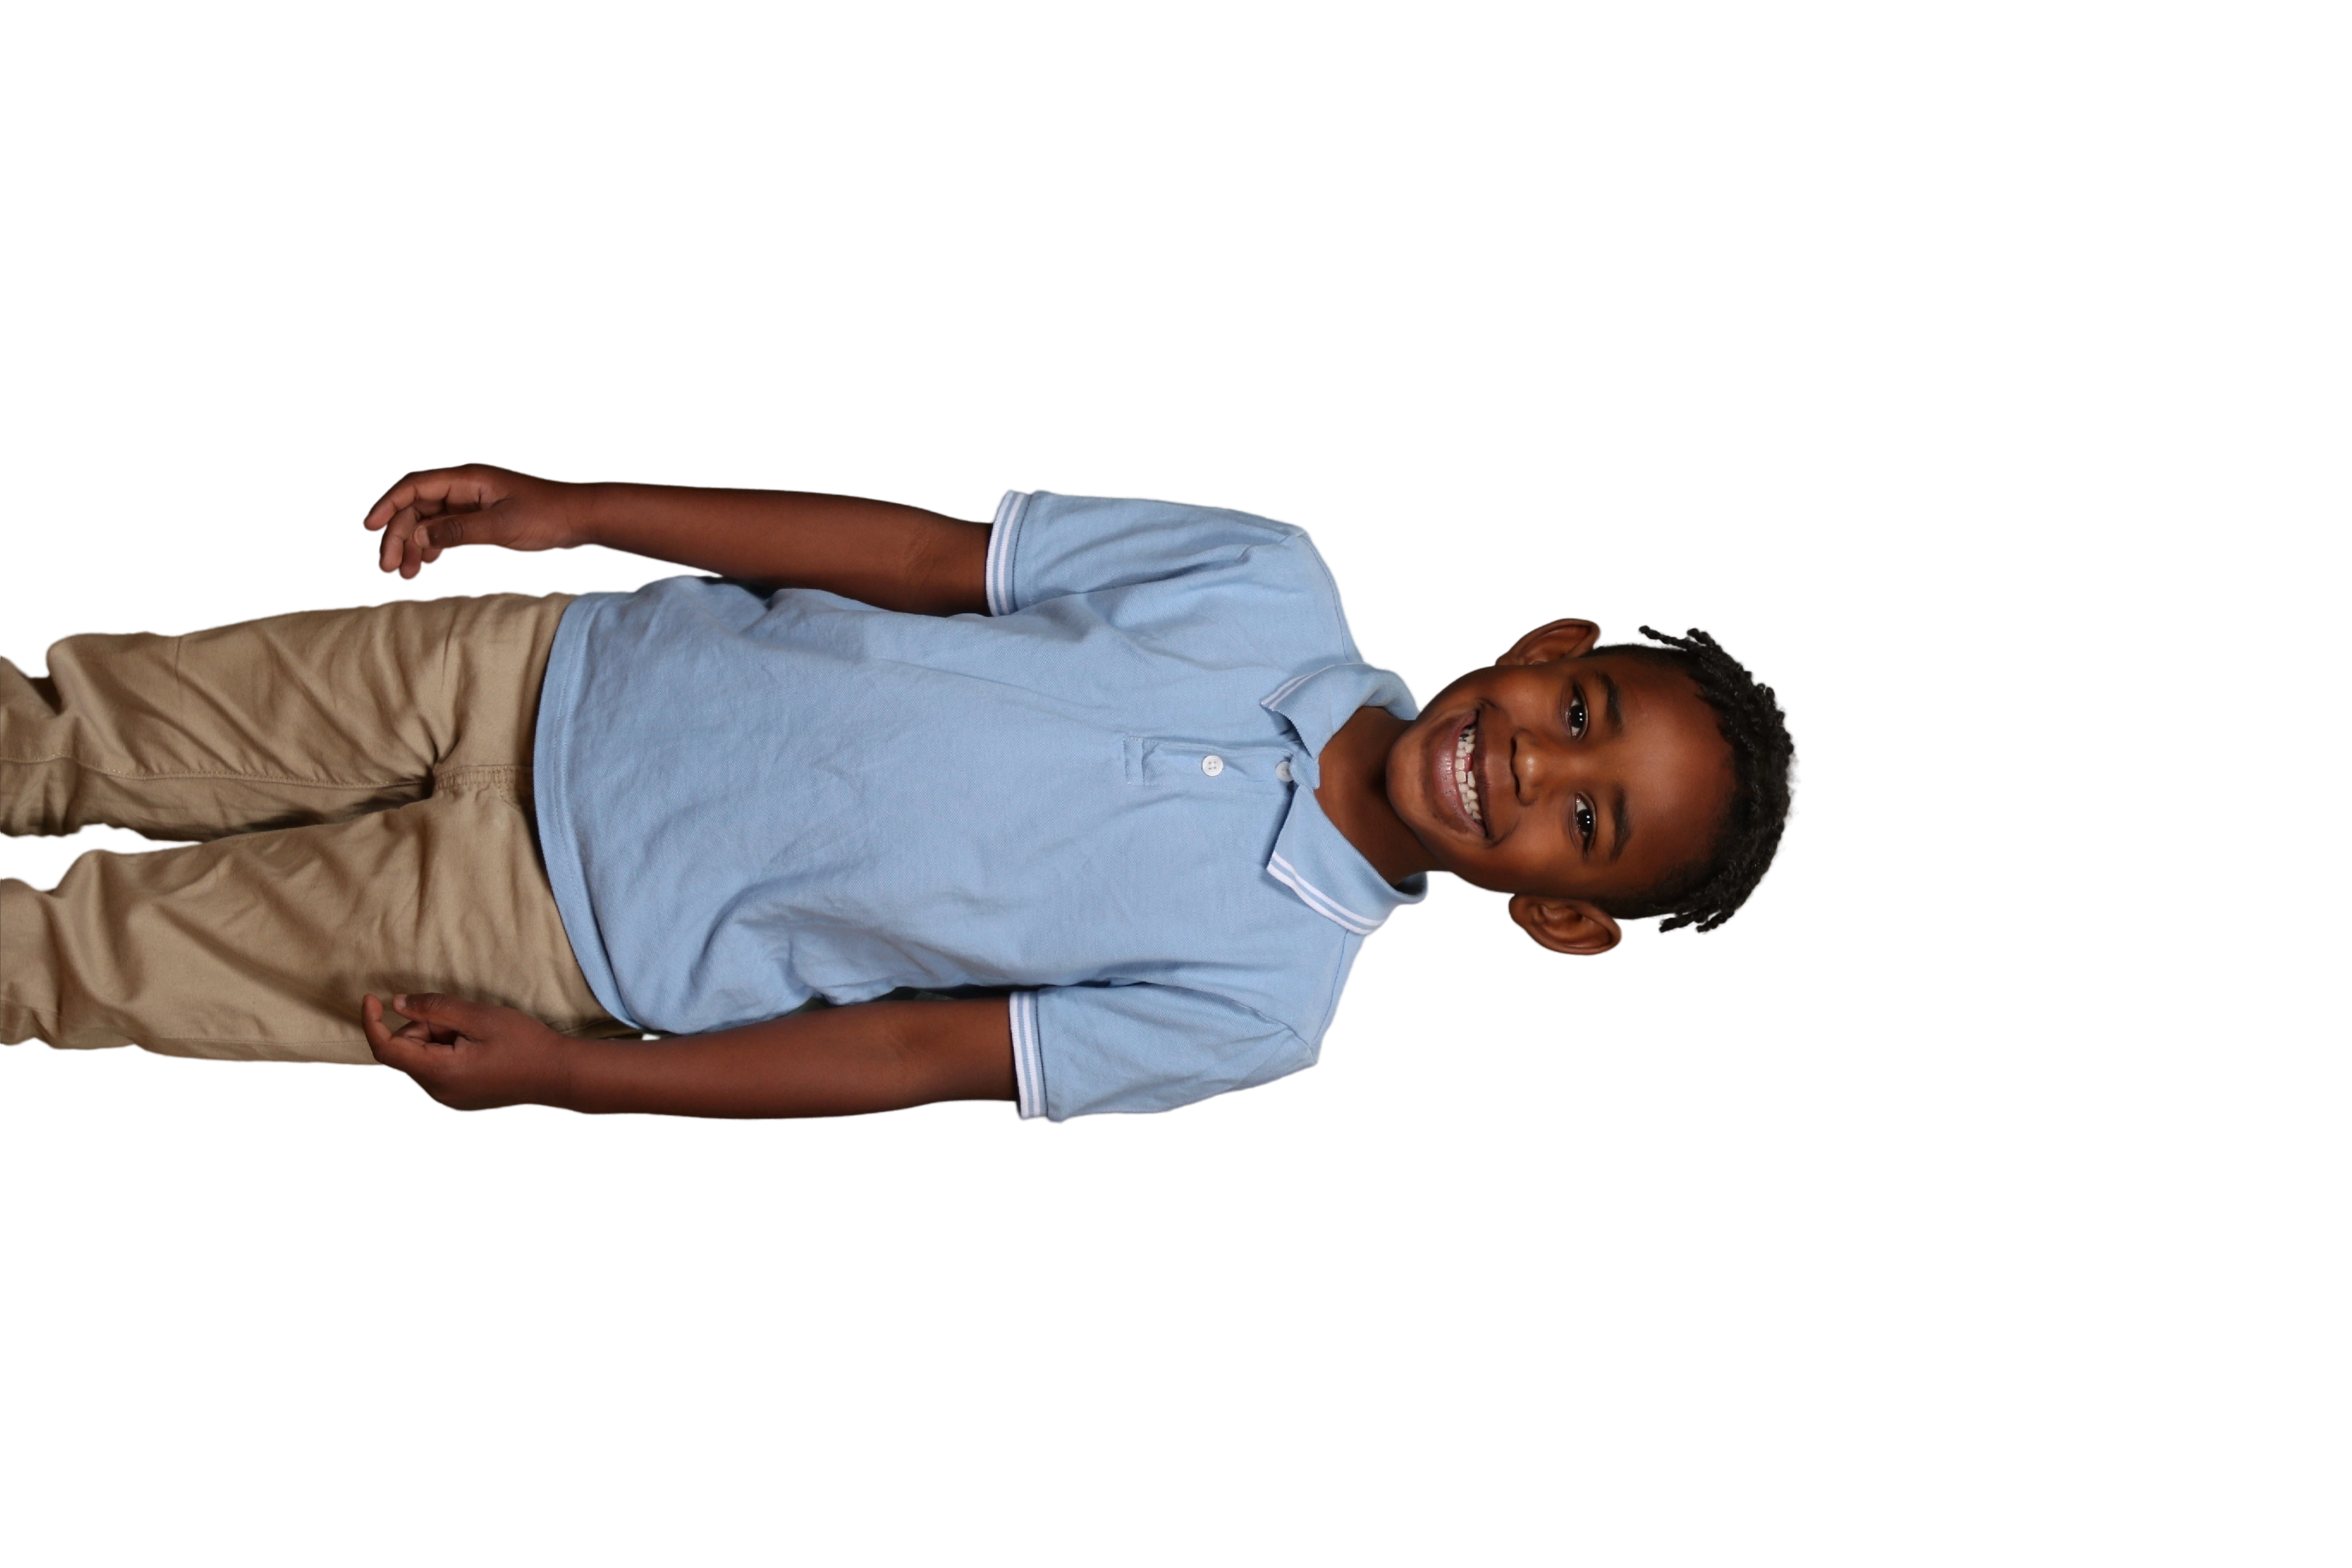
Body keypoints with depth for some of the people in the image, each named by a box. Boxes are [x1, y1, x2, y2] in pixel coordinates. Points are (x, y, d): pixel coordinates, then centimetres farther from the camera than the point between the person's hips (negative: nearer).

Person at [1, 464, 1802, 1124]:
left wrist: (562, 1073, -13)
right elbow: (931, 550, -6)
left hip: (559, 936, -2)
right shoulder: (1274, 587, -12)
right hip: (565, 666, 2)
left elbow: (915, 1052, -14)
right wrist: (578, 506, -9)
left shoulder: (1263, 1000, -18)